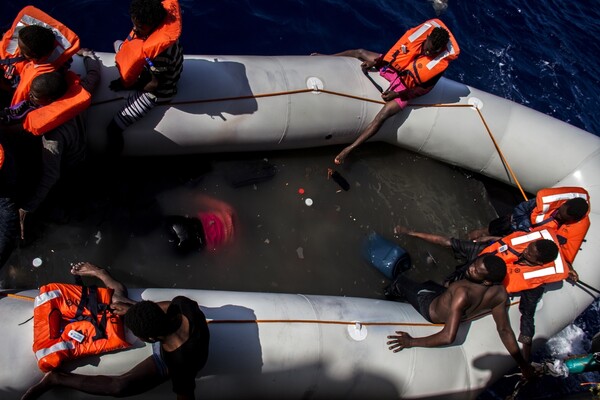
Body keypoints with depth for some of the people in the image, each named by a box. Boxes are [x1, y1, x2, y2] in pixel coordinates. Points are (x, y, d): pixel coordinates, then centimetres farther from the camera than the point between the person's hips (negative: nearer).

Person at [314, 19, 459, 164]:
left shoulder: (441, 62, -26)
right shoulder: (425, 28, -18)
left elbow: (425, 88, -15)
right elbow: (399, 47, -2)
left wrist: (397, 94, -20)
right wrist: (376, 61, -6)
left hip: (406, 87, -5)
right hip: (393, 65, 5)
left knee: (382, 116, -24)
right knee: (360, 53, 8)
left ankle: (349, 149, -22)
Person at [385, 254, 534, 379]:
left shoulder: (463, 293, -49)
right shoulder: (500, 293, -29)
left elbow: (448, 337, -49)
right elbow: (505, 330, -20)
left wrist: (411, 342, -40)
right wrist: (522, 363, -6)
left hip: (431, 310, -6)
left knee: (400, 281, 19)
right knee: (429, 283, 33)